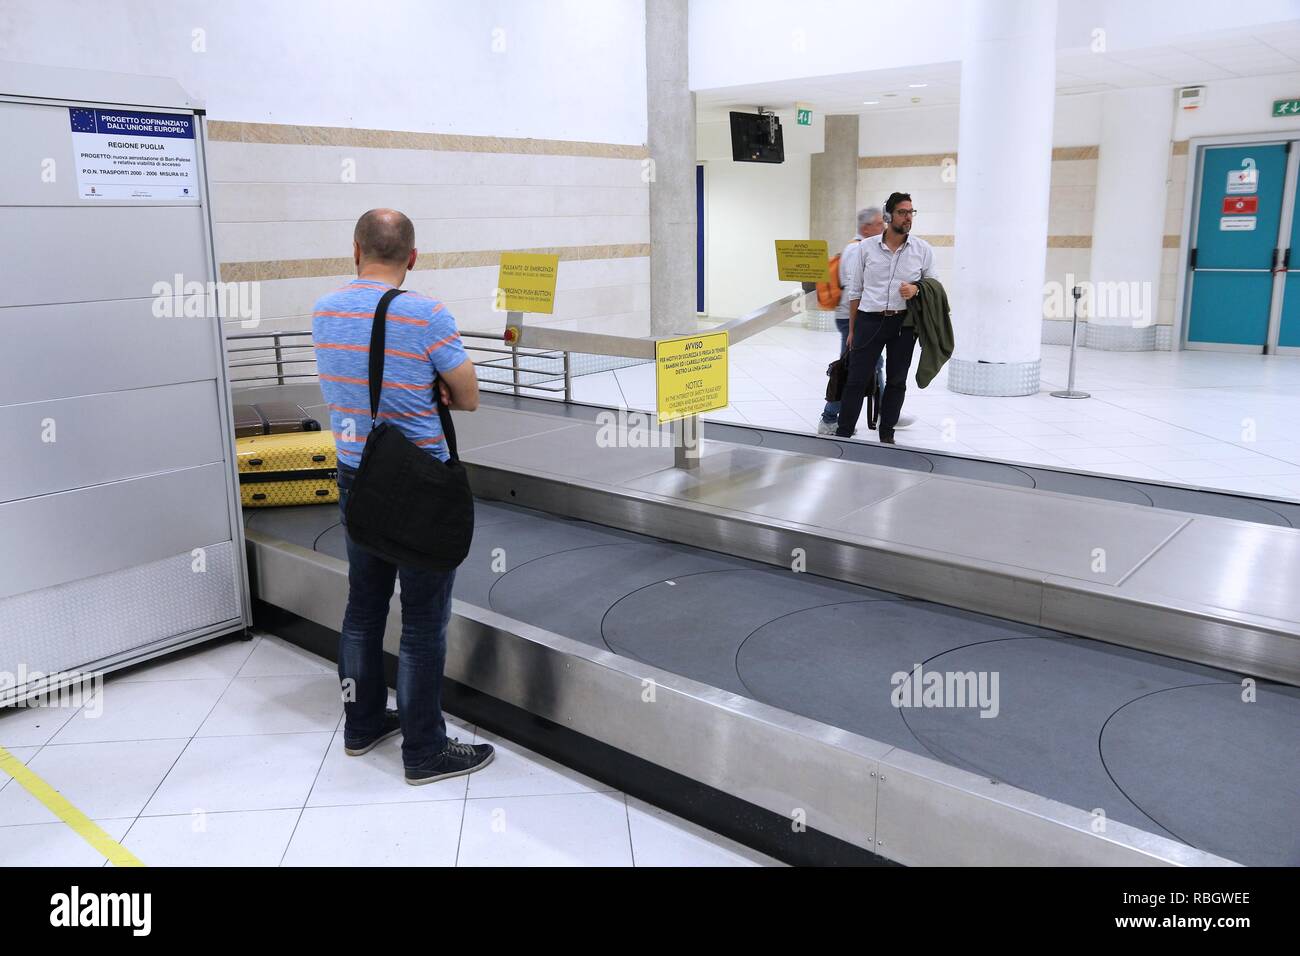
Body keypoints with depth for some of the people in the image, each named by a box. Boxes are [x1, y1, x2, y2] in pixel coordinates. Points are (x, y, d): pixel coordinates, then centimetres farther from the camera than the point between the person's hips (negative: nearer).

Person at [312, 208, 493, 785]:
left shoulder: (324, 312, 2)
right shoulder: (427, 316, -17)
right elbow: (468, 400, -9)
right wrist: (427, 390, 2)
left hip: (356, 480, 6)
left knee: (364, 607, 18)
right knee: (424, 623, 3)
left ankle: (362, 724, 33)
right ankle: (425, 752, 13)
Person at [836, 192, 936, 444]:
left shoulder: (923, 249, 2)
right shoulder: (866, 247, 2)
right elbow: (854, 290, 7)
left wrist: (916, 289, -12)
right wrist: (852, 329, 6)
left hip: (904, 322, 1)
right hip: (869, 320, -1)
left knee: (896, 380, 9)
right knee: (856, 379, -2)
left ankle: (887, 433, 21)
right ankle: (843, 433, 6)